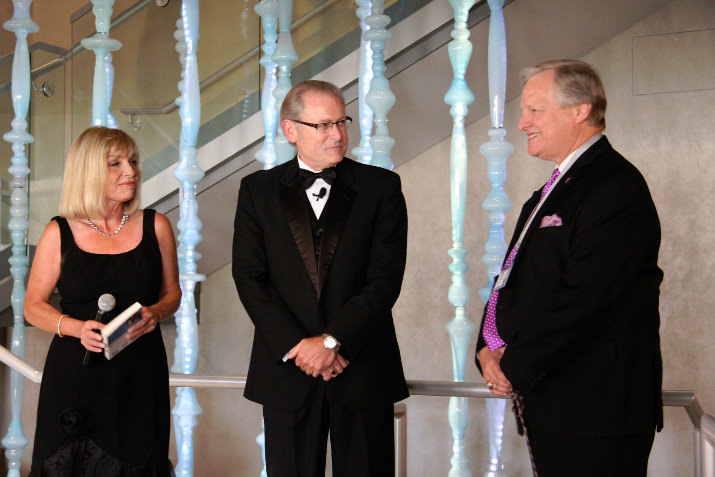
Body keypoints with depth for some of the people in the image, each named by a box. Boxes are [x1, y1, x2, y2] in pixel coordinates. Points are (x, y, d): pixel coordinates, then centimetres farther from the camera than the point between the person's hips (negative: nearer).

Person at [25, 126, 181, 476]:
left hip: (140, 372, 1)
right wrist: (77, 328, -13)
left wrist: (155, 313, -10)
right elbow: (33, 306, 4)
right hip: (75, 372, -1)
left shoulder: (155, 226, 4)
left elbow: (172, 292, 12)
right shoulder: (59, 233, -1)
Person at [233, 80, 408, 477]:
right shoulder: (258, 190, 5)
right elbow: (249, 278, -2)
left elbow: (386, 278, -6)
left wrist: (331, 340, -13)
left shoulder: (380, 187, 2)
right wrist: (296, 347, -11)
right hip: (287, 370, 1)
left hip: (363, 369, 0)